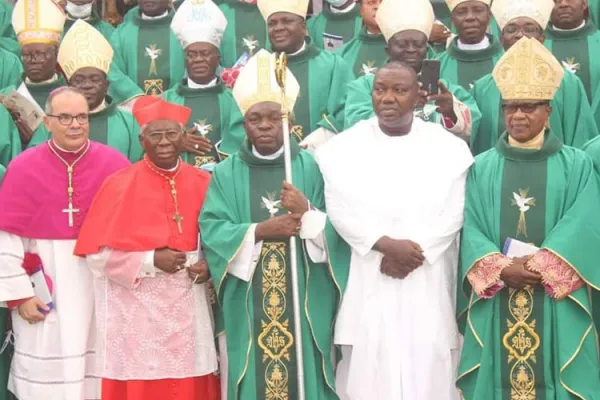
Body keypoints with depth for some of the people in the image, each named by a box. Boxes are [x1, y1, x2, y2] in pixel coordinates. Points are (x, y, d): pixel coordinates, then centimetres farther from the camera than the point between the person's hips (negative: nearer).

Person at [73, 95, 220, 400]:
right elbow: (97, 253, -6)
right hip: (137, 312, -3)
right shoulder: (120, 185, -5)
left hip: (190, 309, 3)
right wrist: (150, 261, -15)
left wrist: (208, 264, -8)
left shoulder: (203, 183, 4)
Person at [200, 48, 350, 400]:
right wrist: (259, 231, -16)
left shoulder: (311, 167, 4)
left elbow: (337, 231, -2)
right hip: (248, 305, 1)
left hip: (304, 302, 0)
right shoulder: (226, 173, 6)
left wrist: (307, 212, -19)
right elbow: (211, 231, -5)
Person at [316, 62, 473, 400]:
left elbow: (454, 213, -2)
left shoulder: (449, 147, 5)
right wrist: (386, 244, -16)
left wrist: (416, 250, -14)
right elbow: (340, 210, -4)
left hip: (428, 282, 0)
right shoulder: (345, 147, 5)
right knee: (368, 371, 0)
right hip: (366, 280, 0)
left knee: (427, 371, 0)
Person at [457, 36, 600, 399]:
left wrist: (540, 266, -17)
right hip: (496, 299, 1)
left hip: (556, 301, -1)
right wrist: (501, 268, -15)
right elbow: (471, 228, 1)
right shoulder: (483, 167, 10)